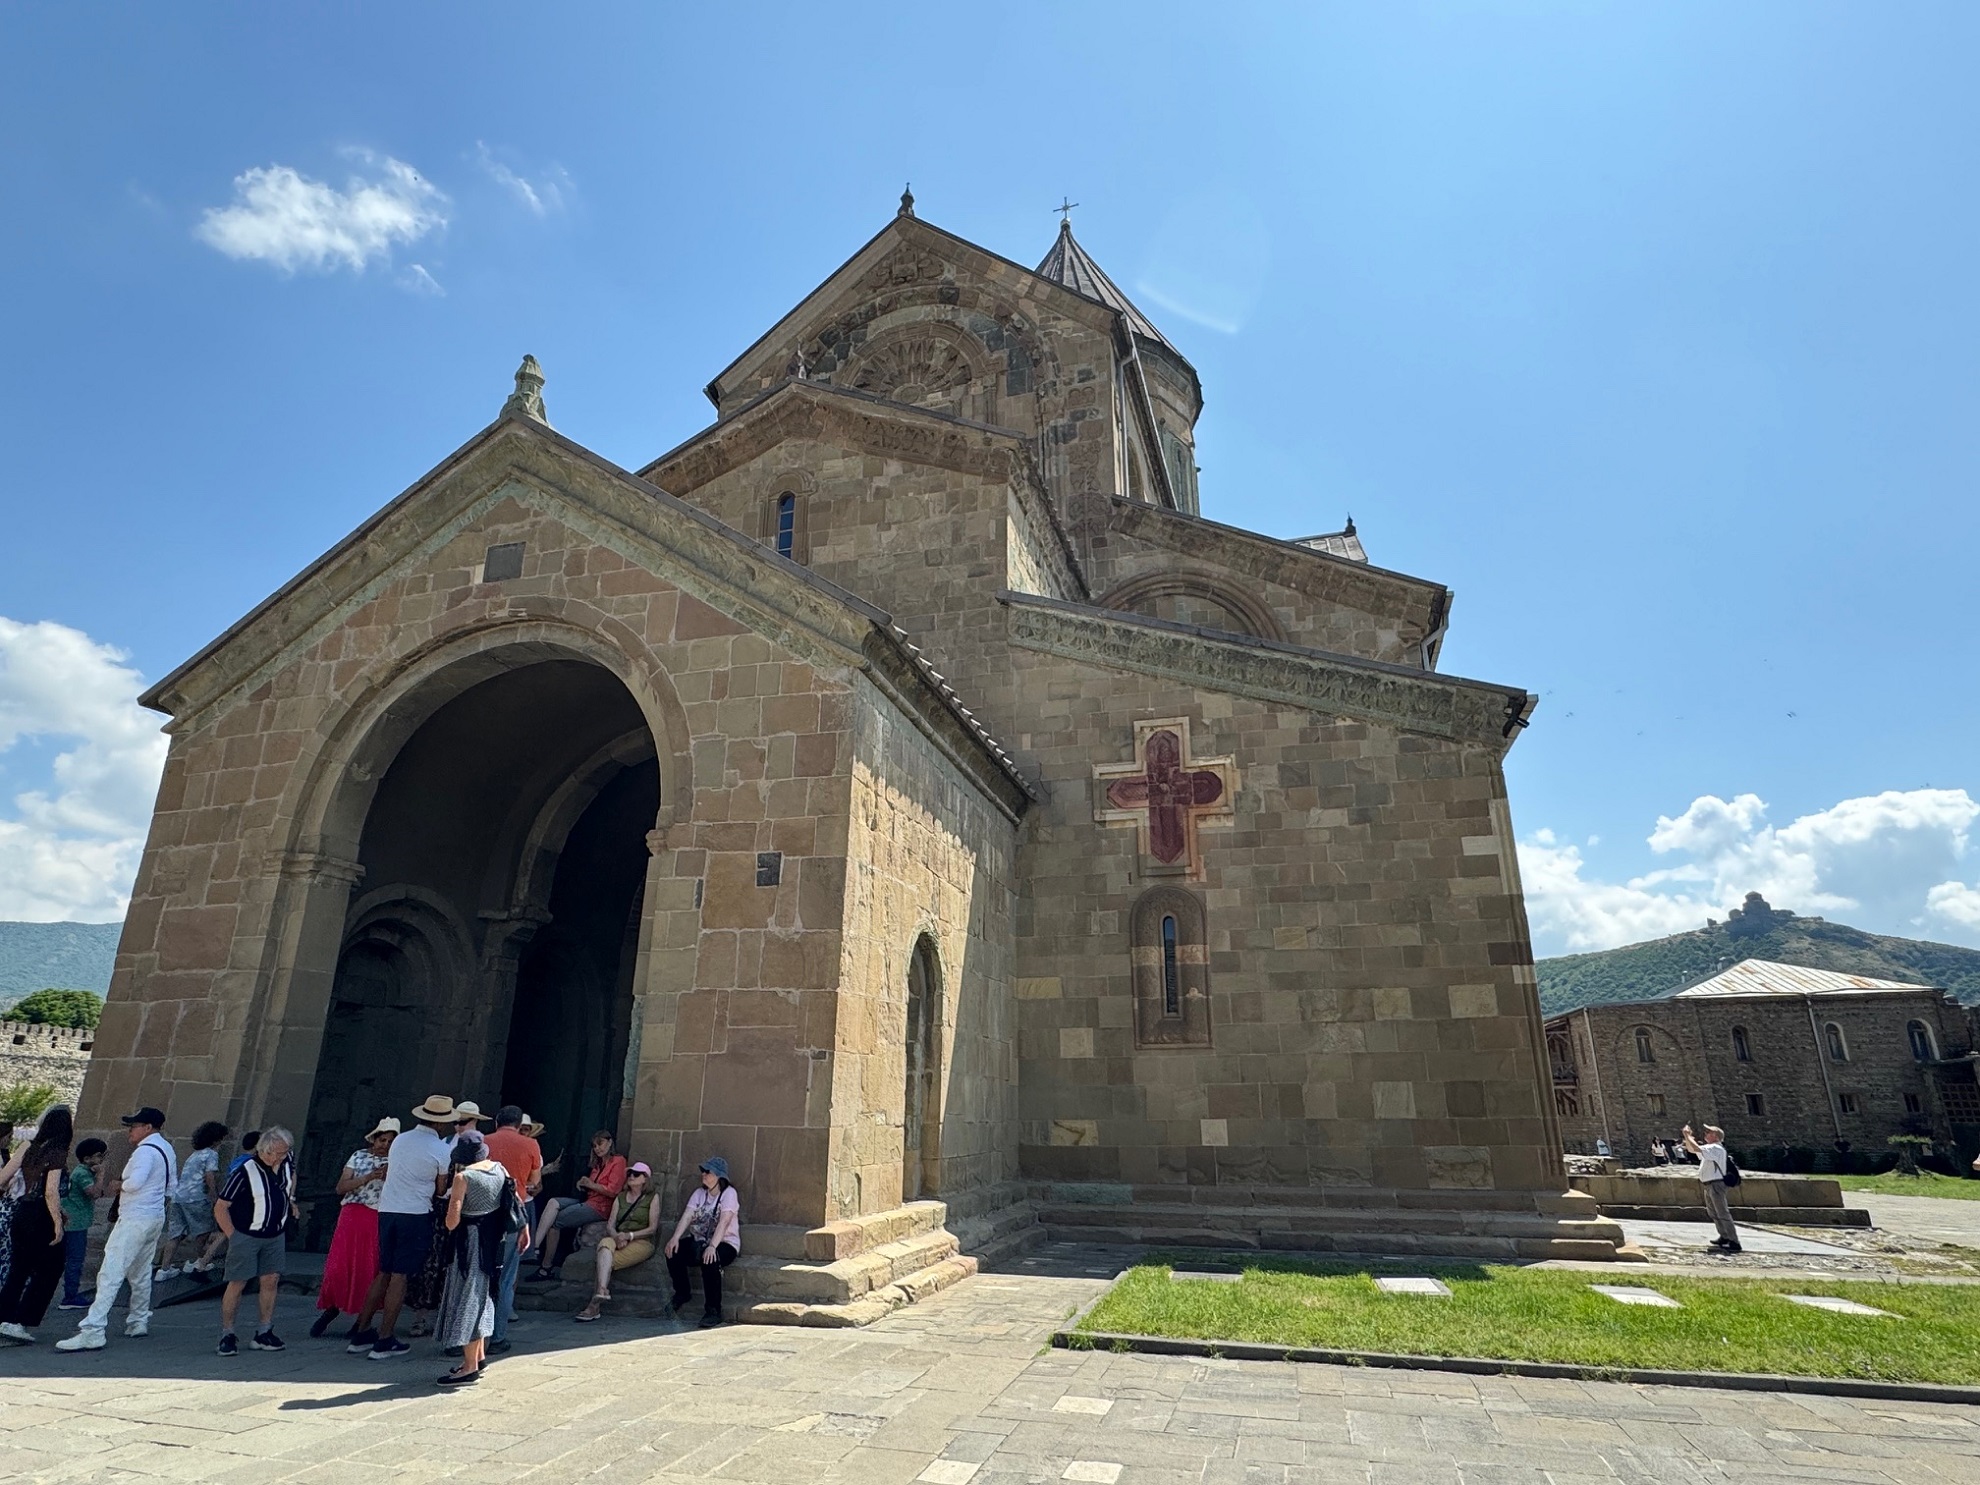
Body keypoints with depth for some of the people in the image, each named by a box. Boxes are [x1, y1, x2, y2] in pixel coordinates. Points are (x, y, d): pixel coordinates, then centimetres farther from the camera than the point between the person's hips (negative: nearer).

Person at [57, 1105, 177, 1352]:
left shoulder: (146, 1150, -16)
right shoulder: (167, 1149, 14)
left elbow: (134, 1182, -29)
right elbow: (172, 1186, 21)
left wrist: (118, 1185, -9)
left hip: (135, 1218, -10)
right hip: (156, 1216, 10)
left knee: (110, 1273, -10)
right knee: (140, 1272, 20)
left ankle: (92, 1331, -13)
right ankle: (139, 1322, 28)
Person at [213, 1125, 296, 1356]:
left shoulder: (287, 1163, -3)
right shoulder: (246, 1172, -20)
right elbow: (220, 1207, -13)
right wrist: (233, 1236, -13)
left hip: (276, 1235, 5)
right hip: (246, 1236, -5)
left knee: (271, 1281, 5)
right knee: (237, 1284, -2)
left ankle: (264, 1333, 13)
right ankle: (227, 1336, 9)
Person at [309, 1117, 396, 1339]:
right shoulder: (359, 1156, 8)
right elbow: (341, 1188, 2)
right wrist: (367, 1177, -11)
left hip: (379, 1220, -1)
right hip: (353, 1214, 1)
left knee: (370, 1270, 1)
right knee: (339, 1265, -2)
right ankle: (331, 1308, 23)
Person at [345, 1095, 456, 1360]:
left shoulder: (400, 1140, 9)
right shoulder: (442, 1150, -9)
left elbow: (387, 1173, 20)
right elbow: (441, 1190, -2)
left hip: (387, 1210, 6)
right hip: (417, 1214, -6)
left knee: (384, 1273, 17)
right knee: (400, 1276, 0)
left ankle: (361, 1333, 20)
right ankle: (384, 1341, 3)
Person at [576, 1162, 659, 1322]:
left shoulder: (652, 1198, 7)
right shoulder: (620, 1198, 21)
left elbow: (653, 1228, -2)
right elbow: (610, 1224, 10)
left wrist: (629, 1235, -14)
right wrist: (617, 1237, -12)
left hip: (642, 1242, -3)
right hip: (619, 1241, 3)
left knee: (607, 1261, -29)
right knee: (605, 1243, -33)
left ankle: (594, 1305, -30)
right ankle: (602, 1292, -45)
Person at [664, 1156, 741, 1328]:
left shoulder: (729, 1193, -12)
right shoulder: (699, 1193, 7)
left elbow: (723, 1222, -25)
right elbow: (687, 1216, -8)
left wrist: (712, 1246, -39)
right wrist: (675, 1238, -26)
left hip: (726, 1243, -6)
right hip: (700, 1241, 6)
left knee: (709, 1260, -36)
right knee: (673, 1253, -17)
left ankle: (713, 1311, -23)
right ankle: (682, 1294, 8)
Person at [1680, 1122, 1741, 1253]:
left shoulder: (1716, 1148, -16)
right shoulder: (1710, 1148, 15)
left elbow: (1696, 1148, -29)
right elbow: (1691, 1149, 24)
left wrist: (1688, 1135, -17)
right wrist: (1686, 1137, 10)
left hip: (1716, 1185, -10)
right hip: (1708, 1185, 10)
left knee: (1723, 1213, -10)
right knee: (1713, 1213, 18)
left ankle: (1734, 1243, -8)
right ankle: (1724, 1237, 28)